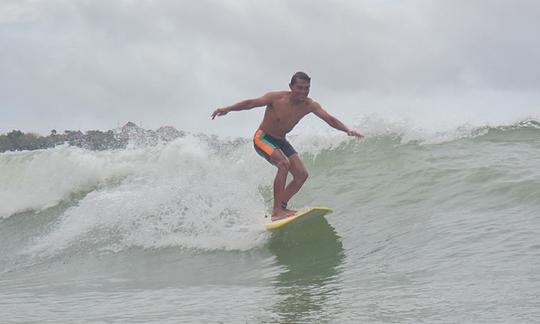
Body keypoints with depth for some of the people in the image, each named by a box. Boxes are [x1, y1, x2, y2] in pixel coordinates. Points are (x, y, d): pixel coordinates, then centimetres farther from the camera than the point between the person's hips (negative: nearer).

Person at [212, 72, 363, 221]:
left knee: (301, 175, -5)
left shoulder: (309, 105, -11)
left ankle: (280, 207, 4)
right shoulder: (277, 98, -22)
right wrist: (228, 109, -26)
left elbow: (329, 119, -15)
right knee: (284, 163, -31)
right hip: (262, 138, -7)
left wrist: (347, 130, -30)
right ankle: (277, 211, -30)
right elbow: (251, 103, -17)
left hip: (281, 141, 7)